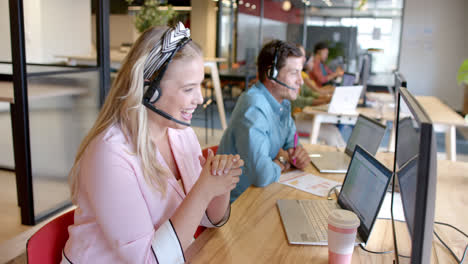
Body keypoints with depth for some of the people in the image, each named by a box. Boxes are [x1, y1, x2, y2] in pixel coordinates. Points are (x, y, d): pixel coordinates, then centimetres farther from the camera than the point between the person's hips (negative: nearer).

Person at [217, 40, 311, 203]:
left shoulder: (283, 101, 4)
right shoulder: (254, 109, -26)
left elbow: (291, 141, 17)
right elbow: (262, 175, -34)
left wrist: (298, 153, -7)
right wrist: (282, 161, -13)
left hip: (262, 191, 8)